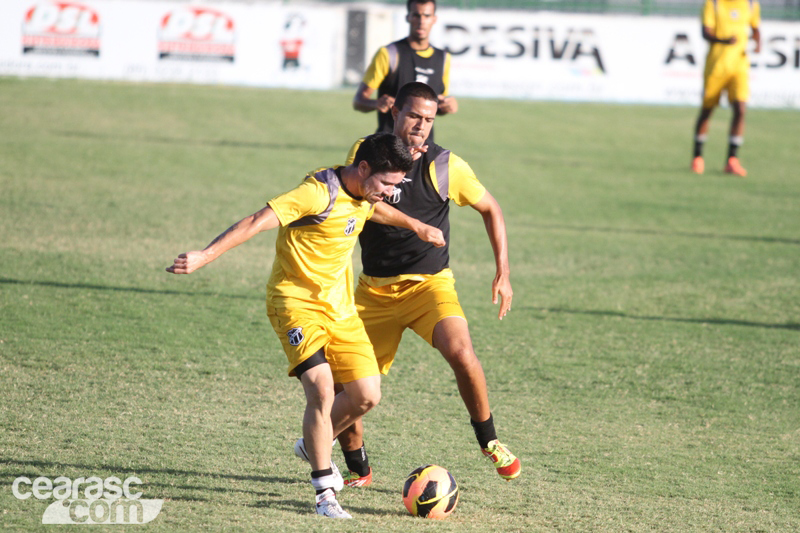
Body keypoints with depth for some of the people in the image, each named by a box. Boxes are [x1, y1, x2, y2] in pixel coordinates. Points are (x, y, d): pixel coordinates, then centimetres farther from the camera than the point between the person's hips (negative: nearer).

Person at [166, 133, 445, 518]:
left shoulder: (361, 196, 4)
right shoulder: (319, 194, -22)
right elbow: (257, 222, -28)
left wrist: (417, 227, 45)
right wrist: (205, 256, -36)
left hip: (340, 308, 8)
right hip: (297, 303, -8)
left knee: (366, 397, 1)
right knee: (321, 389, -23)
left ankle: (314, 446, 30)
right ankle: (325, 493, -12)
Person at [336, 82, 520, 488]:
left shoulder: (445, 166, -5)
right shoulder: (365, 153, -2)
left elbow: (490, 209, 8)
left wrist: (503, 272, 3)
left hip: (429, 283, -2)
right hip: (374, 288, 2)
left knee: (460, 352, -28)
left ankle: (489, 441, -6)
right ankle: (358, 469, 19)